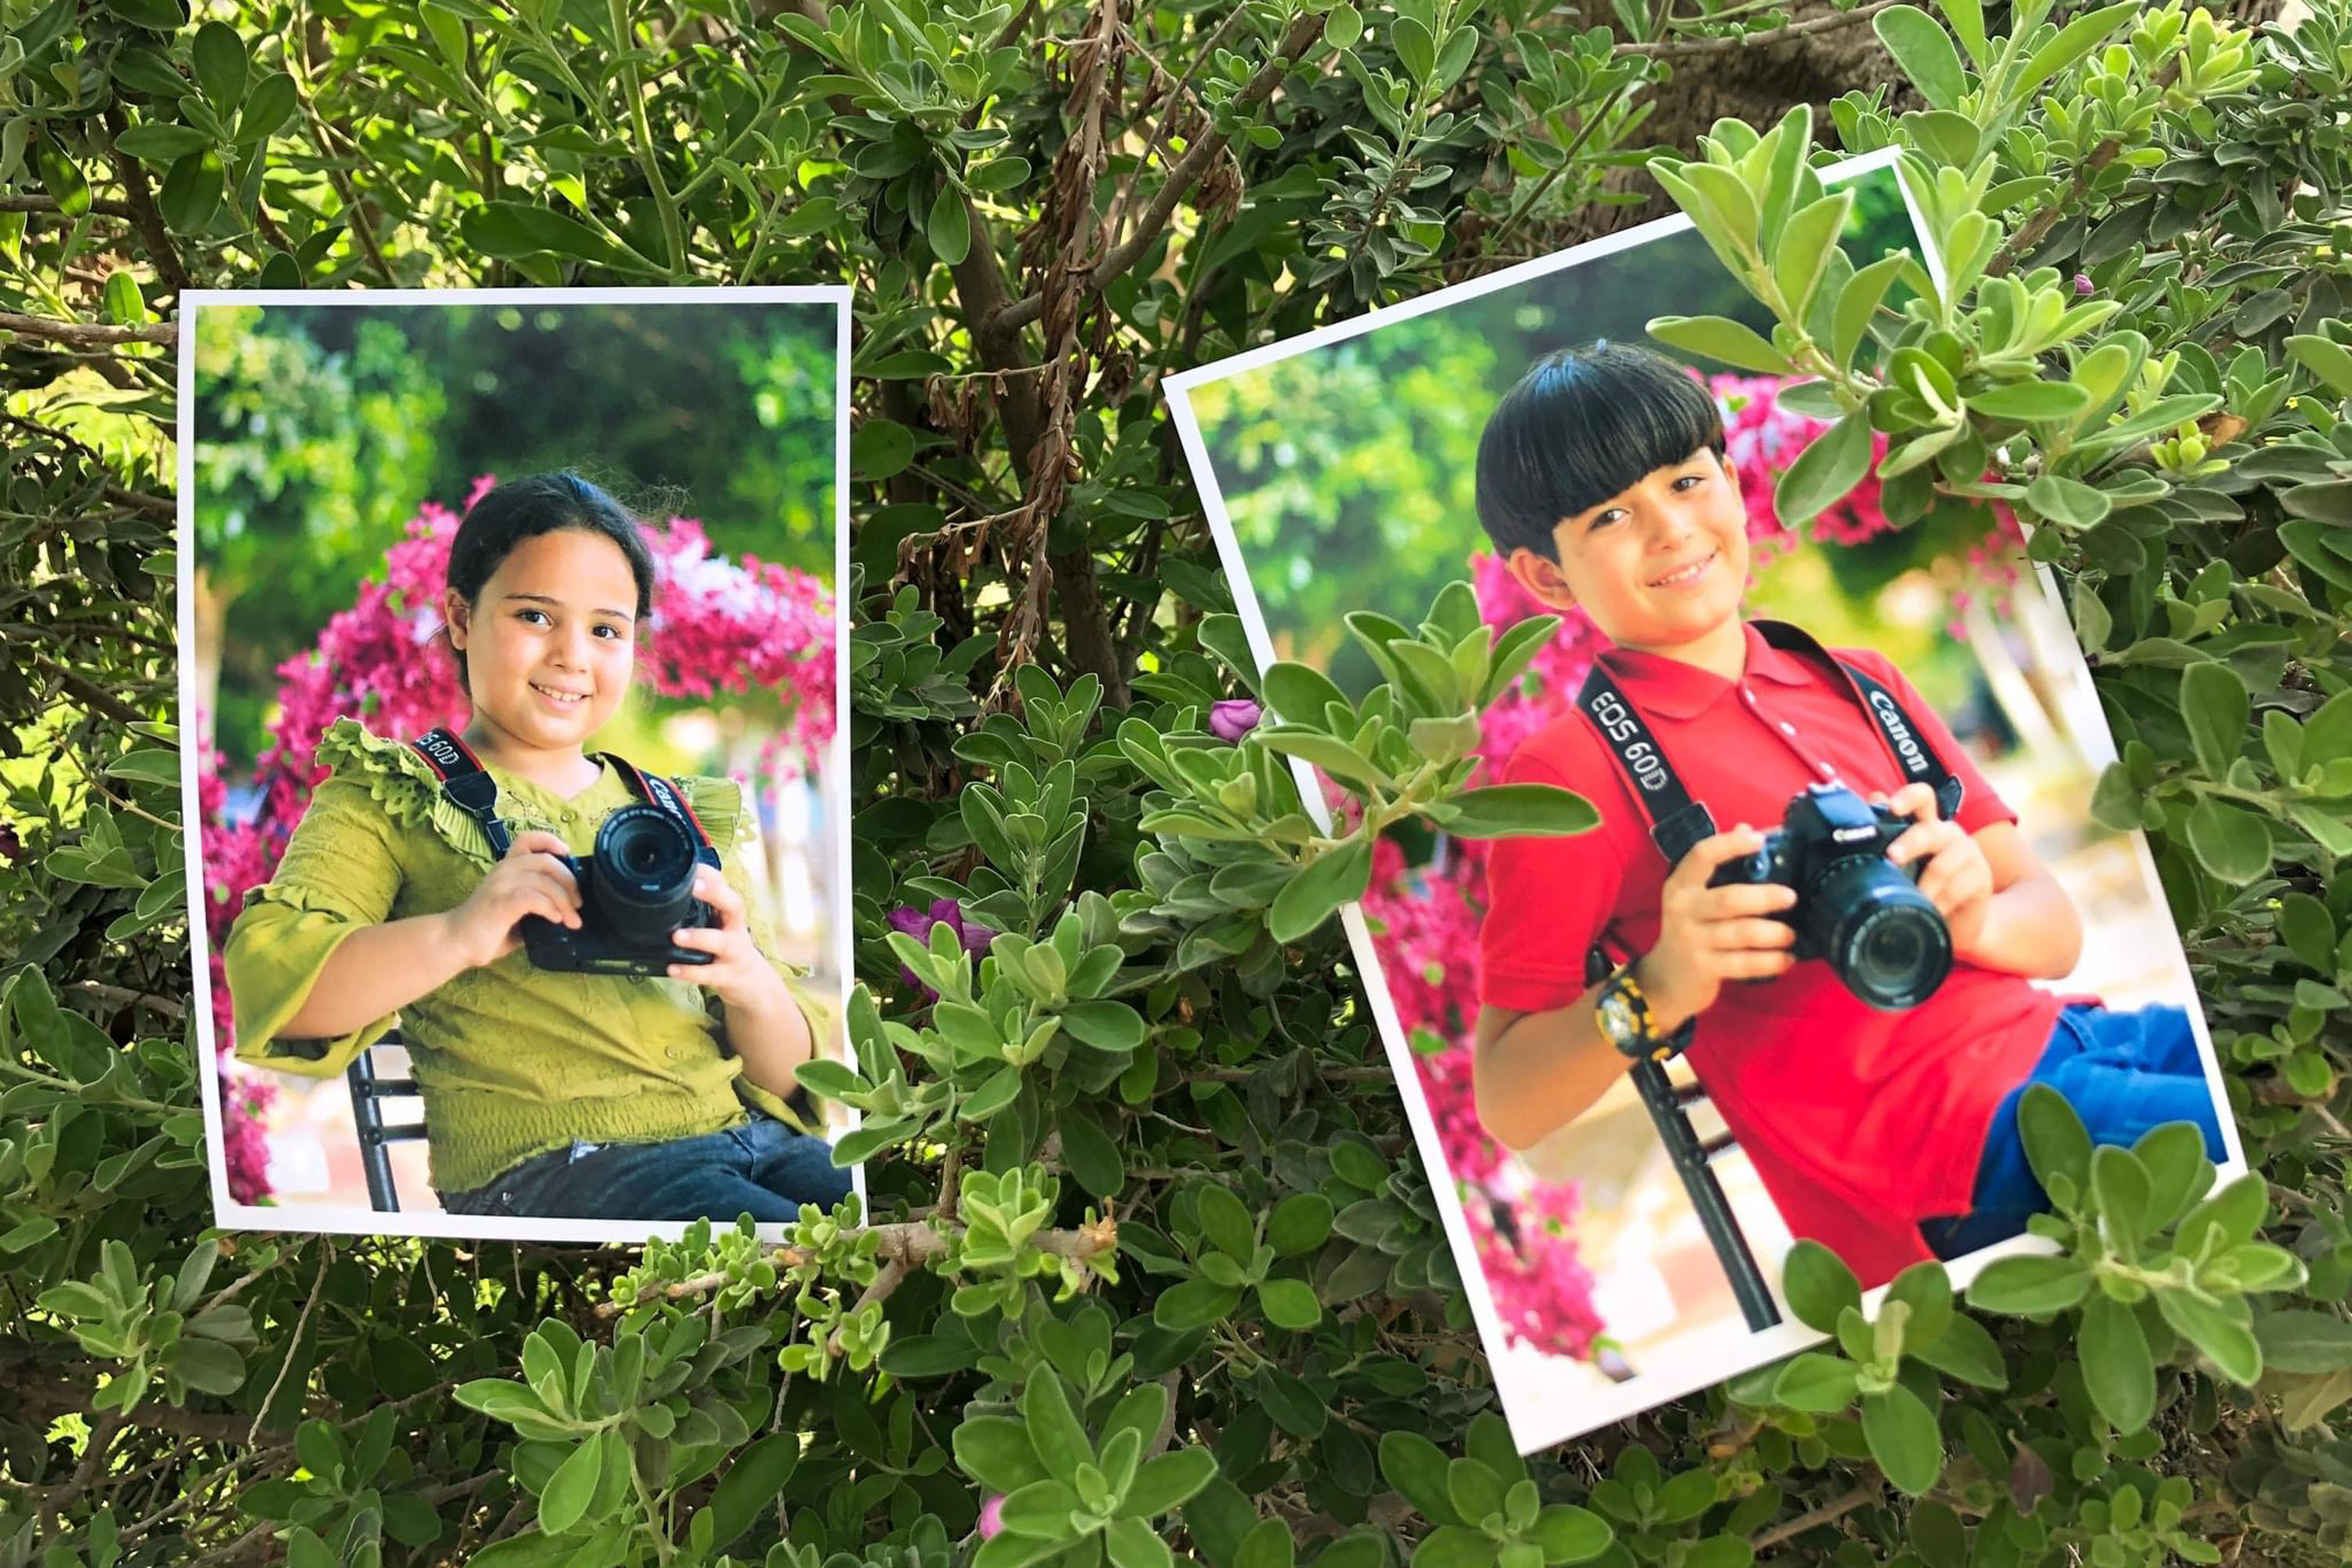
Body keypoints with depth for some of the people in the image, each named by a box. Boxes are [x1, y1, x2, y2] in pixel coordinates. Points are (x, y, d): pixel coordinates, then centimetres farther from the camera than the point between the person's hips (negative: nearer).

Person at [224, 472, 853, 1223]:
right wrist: (457, 937, -22)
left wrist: (751, 984, -6)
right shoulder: (389, 796, 11)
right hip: (549, 1162, -5)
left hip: (753, 1135, 5)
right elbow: (263, 978, -7)